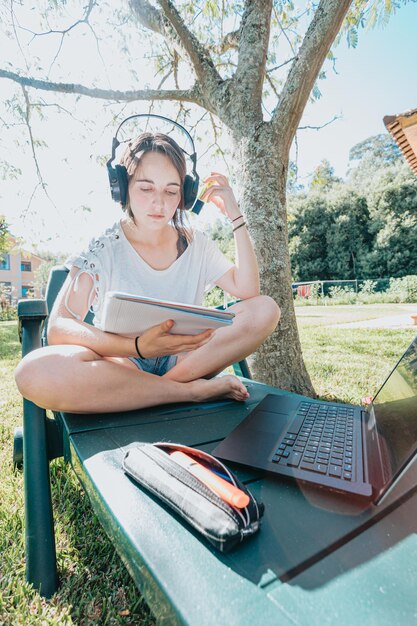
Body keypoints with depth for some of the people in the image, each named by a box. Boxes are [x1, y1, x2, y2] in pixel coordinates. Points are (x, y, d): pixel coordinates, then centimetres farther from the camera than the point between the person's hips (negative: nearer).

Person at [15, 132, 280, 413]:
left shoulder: (197, 245, 5)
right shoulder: (103, 249, -6)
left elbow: (248, 291, -7)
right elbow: (58, 329, -16)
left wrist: (235, 215, -9)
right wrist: (137, 346, -32)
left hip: (185, 359, 3)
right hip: (118, 365, -2)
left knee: (265, 309, -16)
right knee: (35, 371, -33)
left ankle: (168, 383, -19)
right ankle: (192, 391, -22)